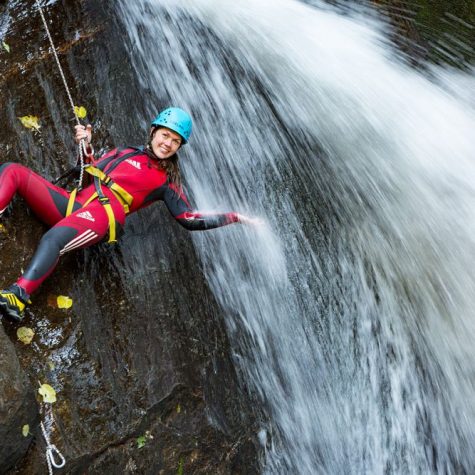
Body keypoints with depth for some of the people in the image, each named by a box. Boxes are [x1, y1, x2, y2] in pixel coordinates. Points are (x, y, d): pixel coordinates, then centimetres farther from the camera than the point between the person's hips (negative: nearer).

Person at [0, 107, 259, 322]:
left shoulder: (167, 182, 15)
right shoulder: (126, 153, 27)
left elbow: (190, 220, 11)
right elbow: (88, 170, 30)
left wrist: (235, 217, 9)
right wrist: (86, 144, 13)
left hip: (101, 217, -6)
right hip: (74, 203, 6)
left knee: (52, 240, -38)